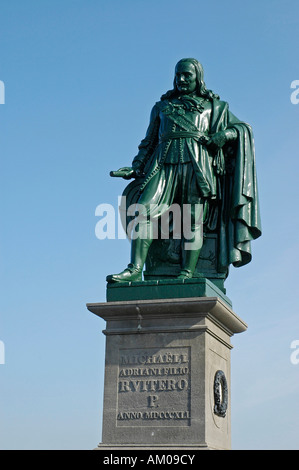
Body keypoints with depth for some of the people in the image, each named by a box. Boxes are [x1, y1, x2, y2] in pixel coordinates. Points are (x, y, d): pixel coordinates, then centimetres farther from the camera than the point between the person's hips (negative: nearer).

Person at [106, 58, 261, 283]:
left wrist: (224, 134, -3)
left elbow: (243, 128, 19)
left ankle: (187, 273, -21)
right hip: (164, 164, 2)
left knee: (193, 219, -15)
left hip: (197, 164, -1)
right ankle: (135, 269, -25)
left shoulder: (214, 106, 24)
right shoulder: (162, 106, 28)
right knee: (144, 209, -19)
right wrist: (135, 169, 12)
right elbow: (149, 142, 26)